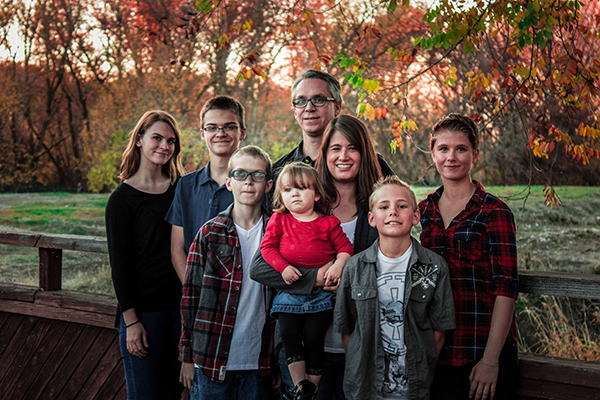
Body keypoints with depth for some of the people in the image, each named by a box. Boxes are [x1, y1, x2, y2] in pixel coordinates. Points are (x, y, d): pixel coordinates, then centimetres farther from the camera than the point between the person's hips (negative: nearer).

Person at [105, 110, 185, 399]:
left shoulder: (180, 190, 9)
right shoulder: (122, 198, -4)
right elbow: (119, 264, -7)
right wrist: (131, 320, -12)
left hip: (180, 307, 5)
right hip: (143, 310, -5)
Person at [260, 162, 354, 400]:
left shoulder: (327, 223, 3)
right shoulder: (279, 220, 6)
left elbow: (345, 247, 6)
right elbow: (267, 246, 1)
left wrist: (338, 265, -11)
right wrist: (283, 267, -12)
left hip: (321, 289, -1)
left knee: (314, 337, -4)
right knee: (289, 333, -10)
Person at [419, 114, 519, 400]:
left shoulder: (495, 212, -6)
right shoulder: (422, 211, 8)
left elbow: (505, 288, -10)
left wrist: (491, 359, -15)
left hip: (484, 347, -4)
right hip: (436, 349, 4)